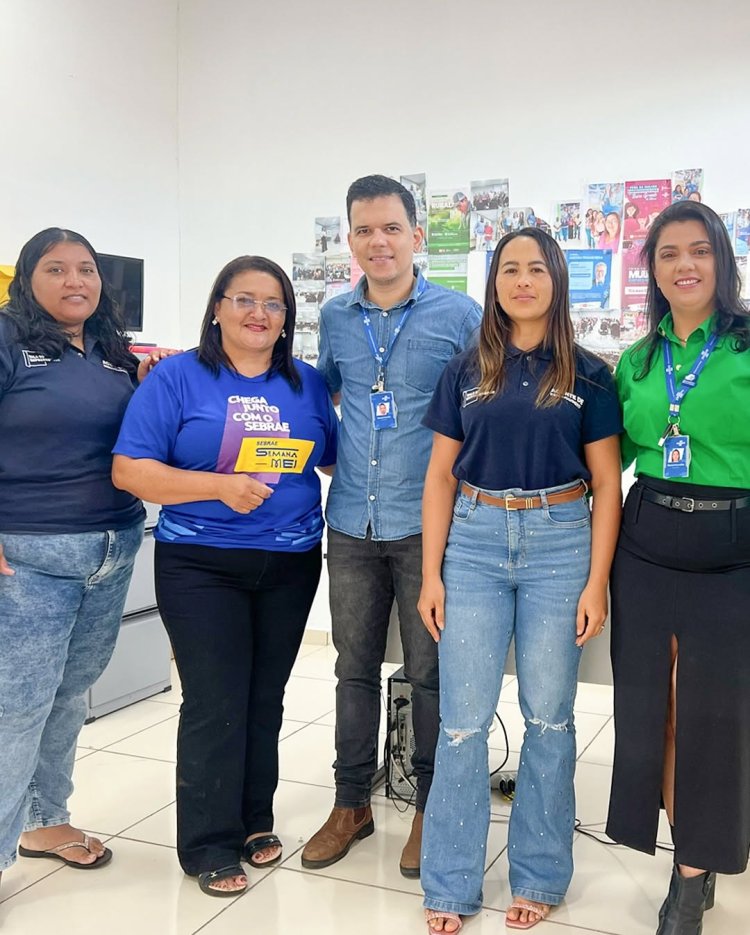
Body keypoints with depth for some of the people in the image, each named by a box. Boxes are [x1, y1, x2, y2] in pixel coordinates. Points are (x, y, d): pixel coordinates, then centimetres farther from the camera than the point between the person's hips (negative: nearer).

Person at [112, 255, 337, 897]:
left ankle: (255, 820, 31)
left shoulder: (307, 384, 7)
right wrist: (221, 486, -20)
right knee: (215, 704, -3)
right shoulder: (179, 378, -5)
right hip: (202, 565, -4)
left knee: (265, 699, 13)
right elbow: (130, 469, -12)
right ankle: (210, 845, 14)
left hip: (291, 563, 4)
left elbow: (334, 458, 17)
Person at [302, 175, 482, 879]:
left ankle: (430, 807, 25)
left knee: (430, 672, 7)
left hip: (428, 523, -3)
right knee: (355, 667, 14)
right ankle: (351, 803, 30)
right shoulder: (335, 317, 8)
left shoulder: (460, 315, -4)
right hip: (352, 523, 4)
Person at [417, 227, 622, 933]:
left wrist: (596, 582, -4)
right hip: (475, 542, 1)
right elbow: (441, 477, 7)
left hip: (559, 543, 0)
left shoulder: (587, 374, 4)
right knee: (463, 719, 2)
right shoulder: (465, 371, 7)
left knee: (548, 716, 8)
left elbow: (606, 484, 3)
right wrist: (431, 574, 1)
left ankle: (540, 877, 25)